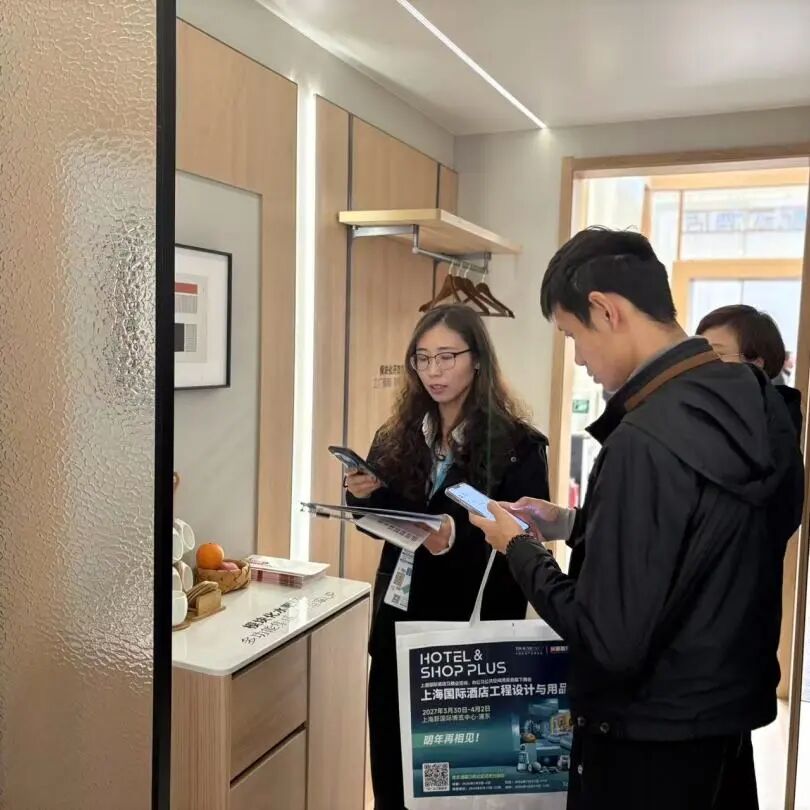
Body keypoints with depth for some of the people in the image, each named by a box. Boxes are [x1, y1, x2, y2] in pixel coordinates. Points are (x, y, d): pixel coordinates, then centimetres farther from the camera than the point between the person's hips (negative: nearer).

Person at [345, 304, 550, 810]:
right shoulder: (399, 436, 3)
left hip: (471, 627, -4)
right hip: (399, 619, 4)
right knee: (391, 766, 14)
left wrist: (458, 537, -31)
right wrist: (367, 496, -11)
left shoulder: (517, 445, -11)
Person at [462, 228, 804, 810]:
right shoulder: (757, 407, -2)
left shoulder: (646, 440, -29)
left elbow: (610, 643, -26)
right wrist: (577, 527, 8)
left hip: (651, 745, -8)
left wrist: (521, 549, -12)